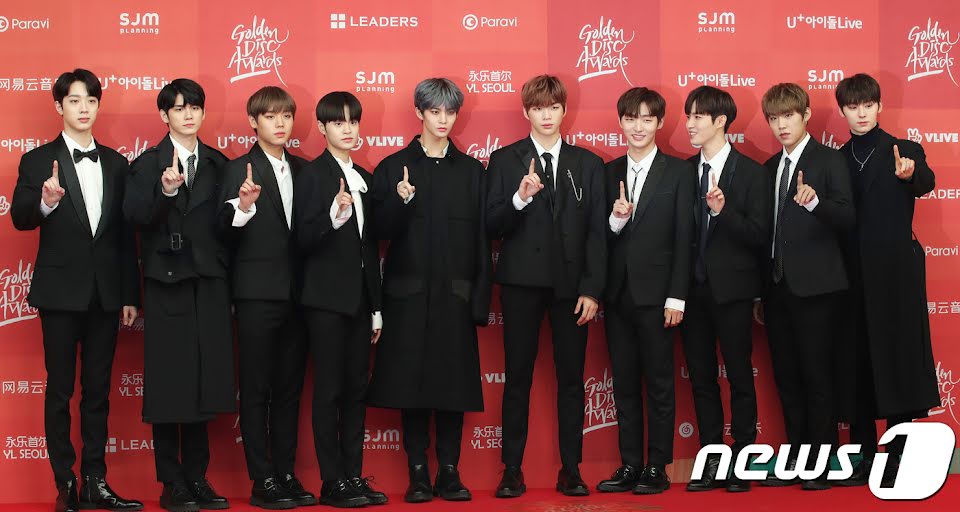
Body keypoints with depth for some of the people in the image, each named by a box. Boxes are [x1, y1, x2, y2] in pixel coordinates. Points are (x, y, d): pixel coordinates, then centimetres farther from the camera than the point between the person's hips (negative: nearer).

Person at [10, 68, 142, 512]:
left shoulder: (116, 164, 10)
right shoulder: (39, 161, 0)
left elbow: (126, 234, 9)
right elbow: (20, 218, -11)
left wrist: (130, 295, 7)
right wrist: (46, 202, -33)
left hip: (105, 293, 3)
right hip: (61, 291, -3)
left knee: (98, 390, 8)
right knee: (60, 390, 2)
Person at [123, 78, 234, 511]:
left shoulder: (218, 164, 12)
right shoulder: (147, 164, 1)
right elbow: (135, 215, -16)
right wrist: (166, 190, -31)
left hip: (209, 283, 3)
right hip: (167, 284, -3)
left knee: (204, 379, 6)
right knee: (168, 384, -1)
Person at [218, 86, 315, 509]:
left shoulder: (302, 170, 12)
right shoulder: (240, 170, -5)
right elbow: (226, 237, -12)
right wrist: (243, 207, -31)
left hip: (295, 294, 5)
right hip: (257, 295, -5)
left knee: (289, 388, 10)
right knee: (256, 390, 0)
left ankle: (286, 474, 17)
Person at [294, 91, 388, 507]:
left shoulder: (365, 179, 14)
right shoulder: (313, 175, -6)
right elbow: (304, 240, -12)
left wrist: (376, 308, 16)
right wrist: (334, 214, -30)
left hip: (359, 299, 6)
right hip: (327, 298, -6)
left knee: (356, 389, 8)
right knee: (329, 390, -3)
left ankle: (354, 475, 14)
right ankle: (332, 482, 2)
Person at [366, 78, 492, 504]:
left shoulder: (471, 170, 10)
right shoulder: (394, 167, 5)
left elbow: (480, 238, 7)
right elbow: (382, 230, 0)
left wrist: (481, 297, 1)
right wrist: (400, 201, -20)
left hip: (455, 292, 1)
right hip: (409, 292, -1)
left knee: (454, 382, 1)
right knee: (411, 381, 0)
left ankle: (449, 471, 8)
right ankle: (418, 472, 7)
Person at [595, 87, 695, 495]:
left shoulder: (678, 172, -1)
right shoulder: (609, 172, 10)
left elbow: (683, 238, -5)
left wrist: (676, 297, -10)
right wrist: (615, 220, -14)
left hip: (656, 293, -4)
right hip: (618, 293, 4)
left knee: (659, 384, 2)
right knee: (624, 383, 8)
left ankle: (657, 468, 9)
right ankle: (630, 465, 16)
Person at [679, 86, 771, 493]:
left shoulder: (751, 173, -4)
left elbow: (759, 235, -10)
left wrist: (723, 210, -25)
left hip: (732, 288, -4)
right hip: (693, 288, 4)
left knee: (740, 377, 2)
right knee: (701, 377, 8)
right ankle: (712, 462, 17)